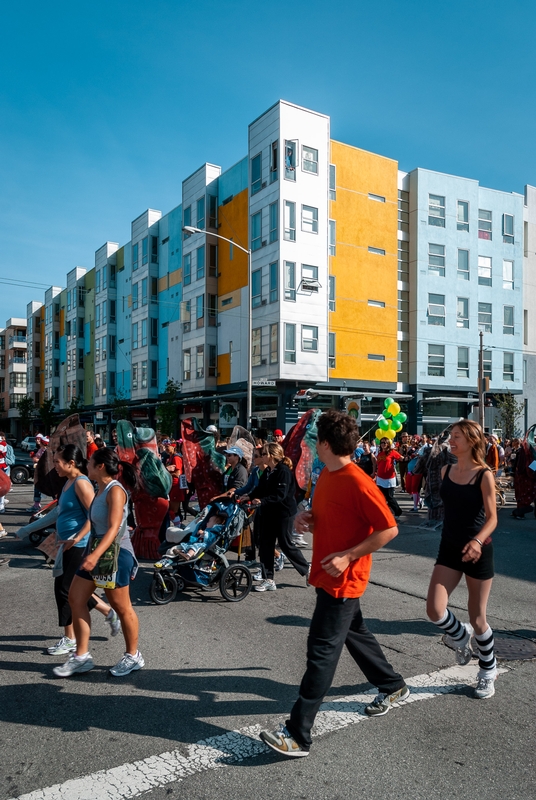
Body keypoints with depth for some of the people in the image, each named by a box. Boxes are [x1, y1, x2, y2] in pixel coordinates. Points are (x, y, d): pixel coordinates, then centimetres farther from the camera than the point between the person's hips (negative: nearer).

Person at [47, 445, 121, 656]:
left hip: (78, 546, -10)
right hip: (69, 545, 10)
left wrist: (77, 538, -24)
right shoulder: (69, 482, 10)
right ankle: (109, 612, 29)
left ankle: (70, 640, 16)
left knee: (65, 589, 1)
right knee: (76, 589, 16)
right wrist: (61, 536, 18)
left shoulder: (81, 483, -18)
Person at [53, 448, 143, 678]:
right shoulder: (100, 490, 10)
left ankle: (133, 656, 22)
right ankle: (81, 656, 19)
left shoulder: (115, 491, -18)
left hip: (115, 553, -9)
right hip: (97, 551, 10)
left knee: (121, 607, 4)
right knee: (75, 599, 8)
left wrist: (95, 555, -35)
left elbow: (114, 529, -25)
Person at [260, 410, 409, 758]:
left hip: (343, 579, -10)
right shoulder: (327, 475, 5)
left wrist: (348, 556, -24)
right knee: (355, 633, 24)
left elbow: (389, 529, -20)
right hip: (326, 574, 10)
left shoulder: (358, 482, -23)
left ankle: (298, 735, 3)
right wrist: (308, 519, -2)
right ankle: (393, 686, 46)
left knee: (322, 651, -5)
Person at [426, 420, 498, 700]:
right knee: (434, 609, -10)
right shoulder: (446, 471, 3)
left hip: (478, 551, -4)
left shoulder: (484, 475, -12)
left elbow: (492, 518, -14)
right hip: (449, 549, 4)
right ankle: (460, 635, 24)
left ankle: (488, 671, 34)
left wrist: (478, 541, -31)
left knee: (477, 618, 8)